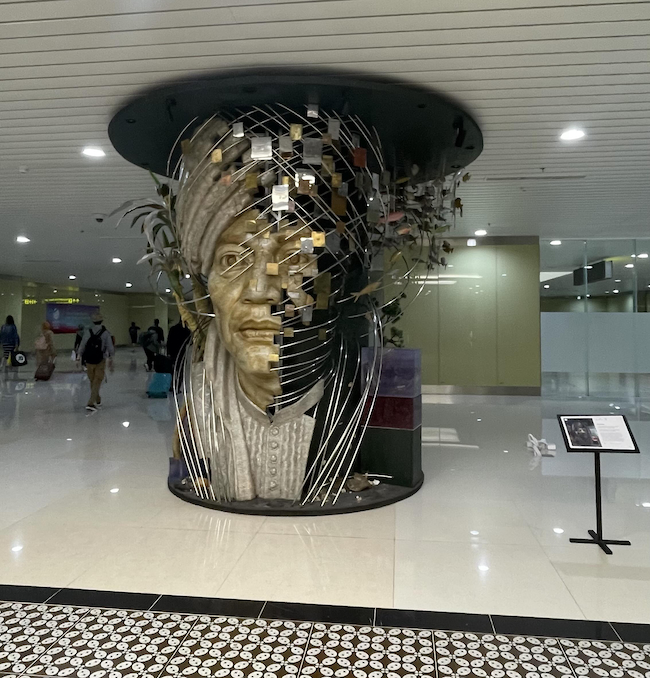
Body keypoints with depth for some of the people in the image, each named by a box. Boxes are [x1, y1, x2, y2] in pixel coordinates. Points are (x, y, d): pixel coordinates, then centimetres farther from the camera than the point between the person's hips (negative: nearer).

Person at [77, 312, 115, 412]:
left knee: (92, 382, 17)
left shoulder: (87, 332, -4)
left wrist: (79, 359, 5)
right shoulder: (105, 333, -9)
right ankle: (90, 403, -10)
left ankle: (98, 400, 32)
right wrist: (111, 362, 0)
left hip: (89, 361, 3)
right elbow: (110, 348, -9)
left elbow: (82, 347, -3)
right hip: (100, 361, -3)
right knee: (97, 383, 1)